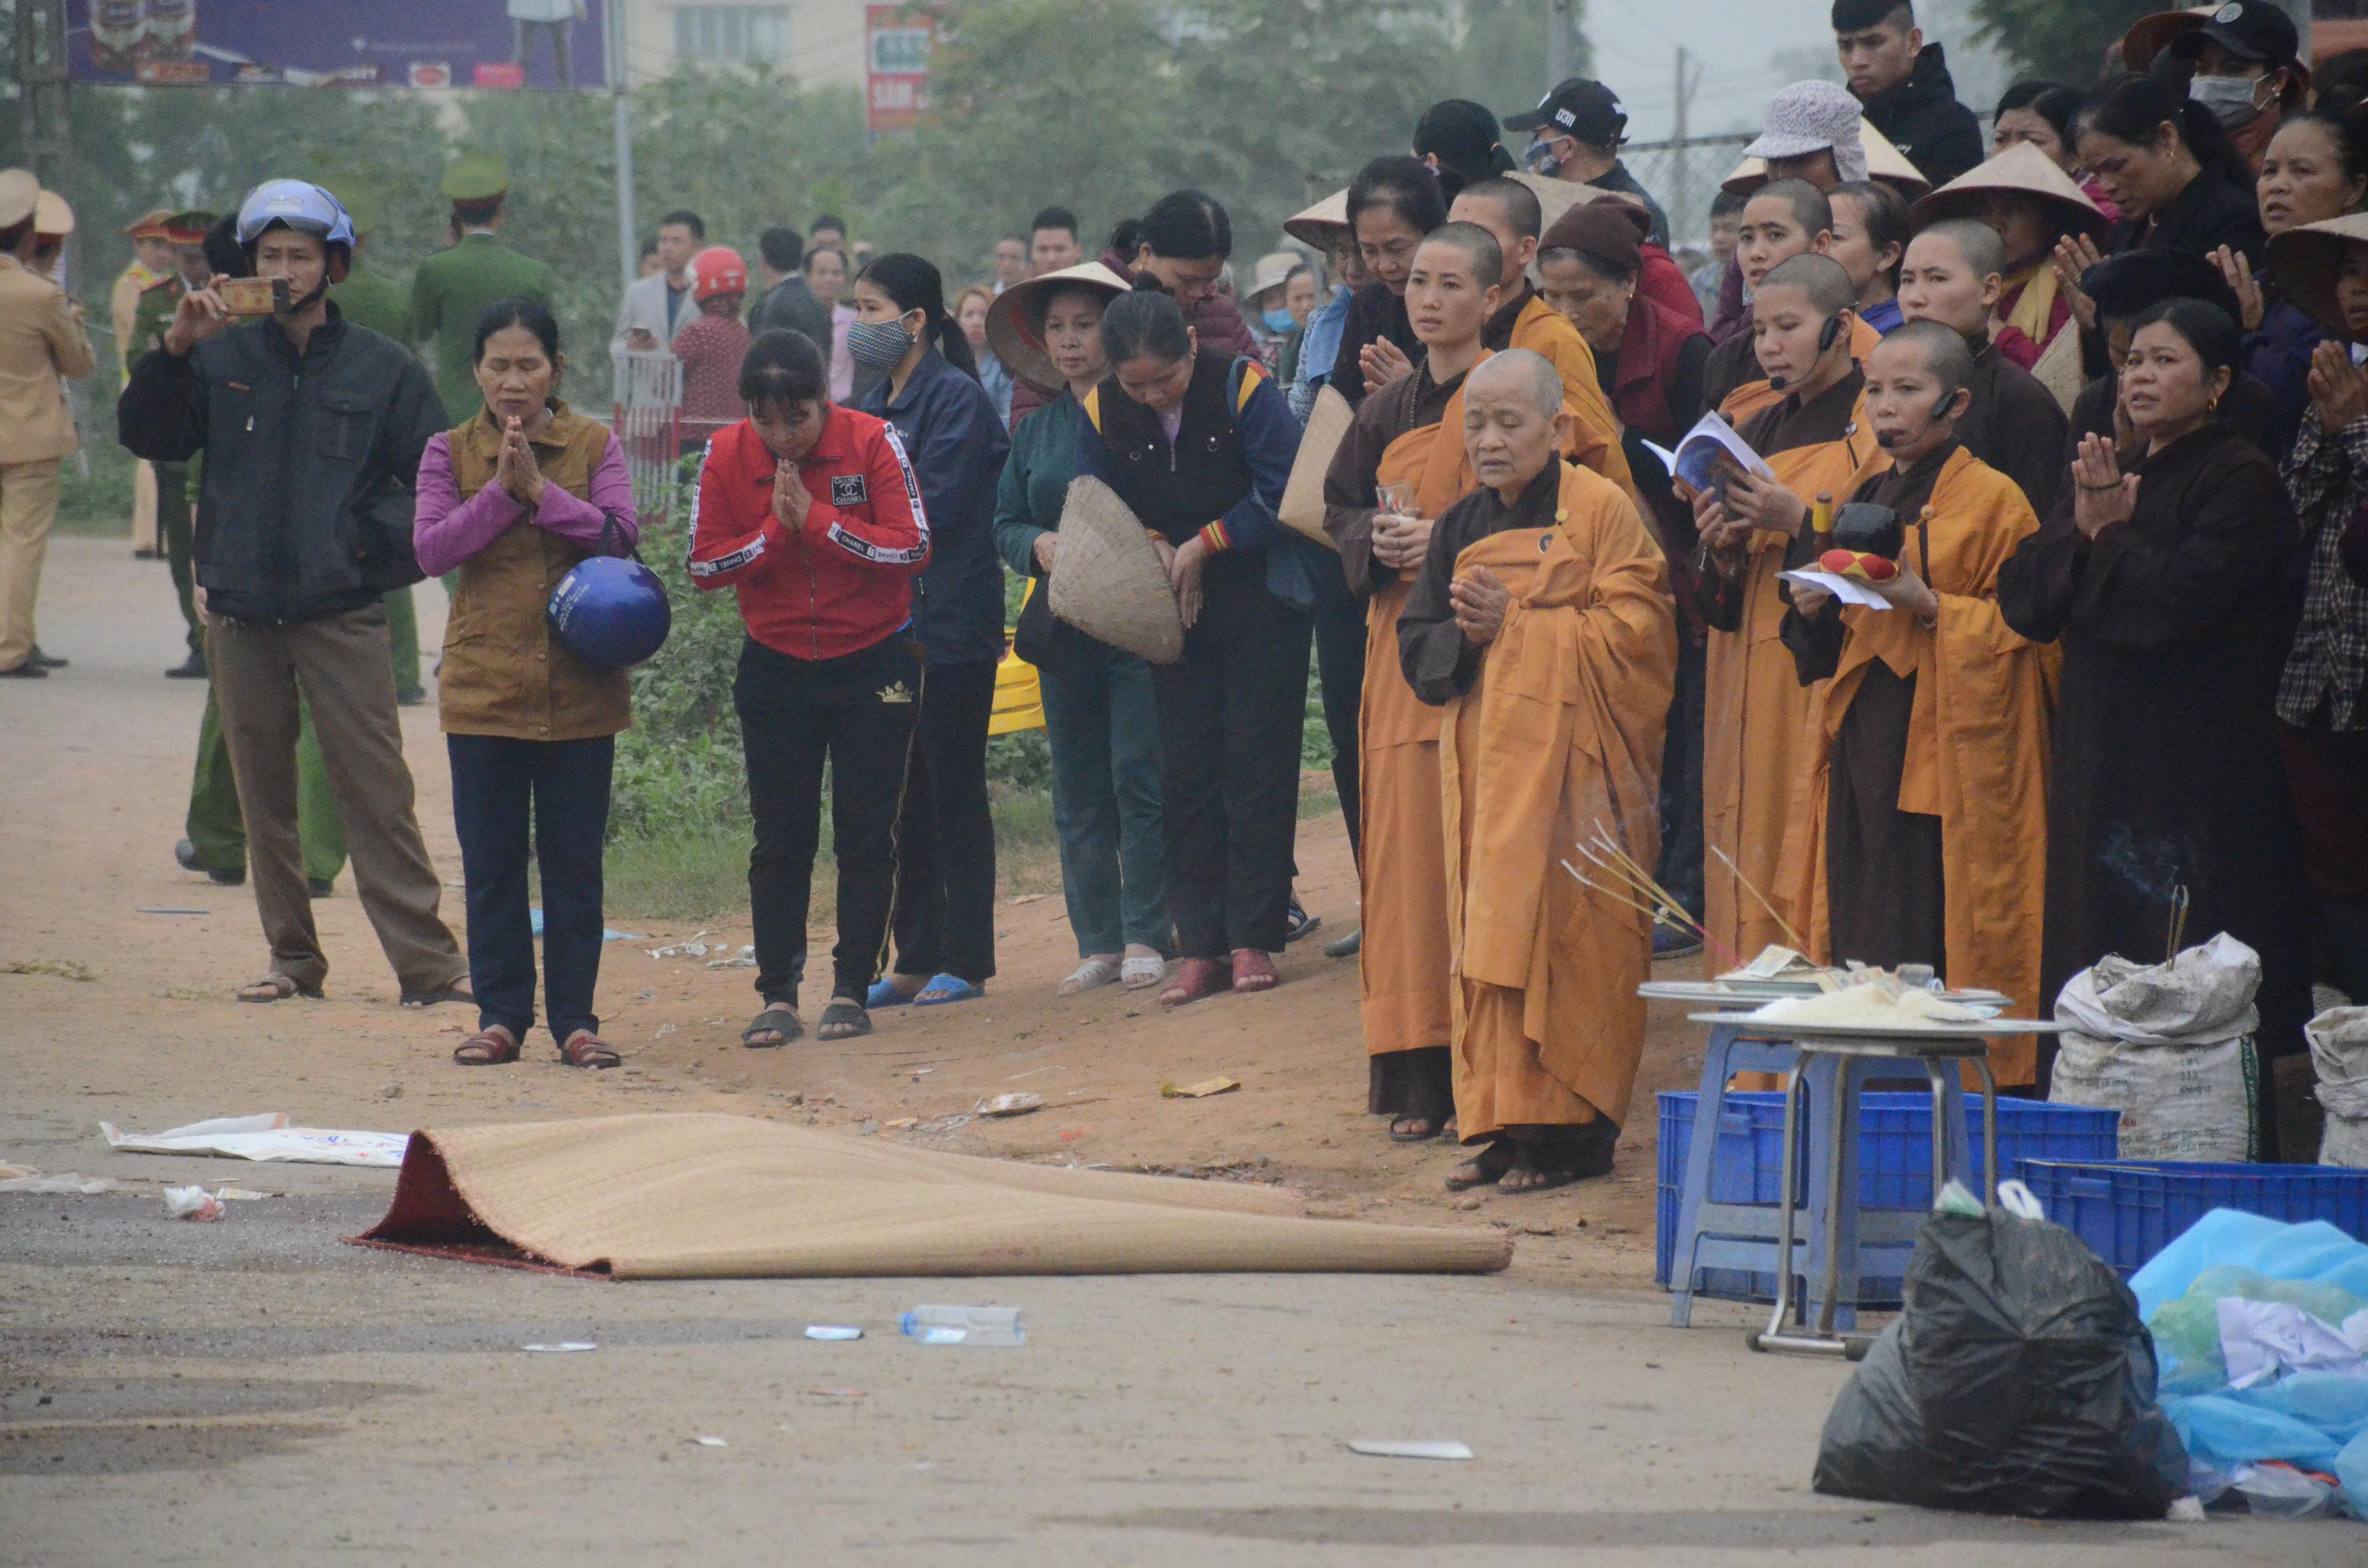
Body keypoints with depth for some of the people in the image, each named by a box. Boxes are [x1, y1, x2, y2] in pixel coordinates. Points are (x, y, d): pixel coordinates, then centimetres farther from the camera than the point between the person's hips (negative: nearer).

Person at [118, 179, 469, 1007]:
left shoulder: (382, 369, 4)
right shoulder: (222, 361, 8)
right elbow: (145, 436, -1)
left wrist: (382, 549, -7)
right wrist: (175, 348, -12)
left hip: (344, 617, -3)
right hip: (242, 615, 3)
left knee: (376, 791, -8)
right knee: (264, 793, 7)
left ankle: (427, 962, -8)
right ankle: (291, 956, 16)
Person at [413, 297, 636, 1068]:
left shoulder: (594, 447, 3)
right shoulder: (450, 453, 5)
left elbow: (620, 534, -10)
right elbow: (431, 547, -7)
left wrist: (540, 490, -16)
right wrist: (500, 492, -15)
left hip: (580, 684, 0)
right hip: (485, 682, 0)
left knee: (575, 860, 4)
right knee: (492, 861, 4)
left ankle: (574, 1016, 10)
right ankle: (501, 1014, 11)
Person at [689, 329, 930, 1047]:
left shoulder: (873, 444, -12)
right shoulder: (726, 457, -6)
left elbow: (911, 550, -16)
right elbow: (705, 565, -5)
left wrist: (816, 519, -20)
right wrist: (776, 531, -19)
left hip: (872, 664, -2)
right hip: (777, 666, 2)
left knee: (866, 836, 1)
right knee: (780, 840, 1)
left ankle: (853, 990, 8)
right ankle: (778, 996, 5)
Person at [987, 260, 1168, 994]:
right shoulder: (1036, 431, 14)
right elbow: (1005, 521, 13)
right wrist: (1040, 544, -7)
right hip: (1063, 626, 5)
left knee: (1140, 780, -6)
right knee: (1079, 794, 6)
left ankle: (1146, 937, -1)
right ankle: (1099, 942, 11)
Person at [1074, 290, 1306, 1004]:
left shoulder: (1241, 387, -16)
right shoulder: (1102, 413, -4)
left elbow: (1282, 492, -17)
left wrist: (1204, 547, -16)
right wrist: (1154, 549, -13)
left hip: (1260, 602, -4)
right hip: (1173, 607, 4)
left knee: (1255, 762, -3)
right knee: (1185, 770, 2)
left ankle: (1253, 938, 2)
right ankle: (1200, 948, 6)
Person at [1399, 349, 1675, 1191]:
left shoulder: (1601, 511, -4)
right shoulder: (1460, 529, 15)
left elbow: (1630, 633, -11)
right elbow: (1419, 649, 12)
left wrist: (1516, 623, -12)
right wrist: (1468, 637, -10)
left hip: (1572, 765, -6)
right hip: (1486, 763, 6)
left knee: (1564, 935, -8)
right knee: (1490, 935, 3)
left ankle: (1572, 1132, -5)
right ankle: (1502, 1126, 8)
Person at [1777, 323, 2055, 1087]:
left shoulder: (1993, 501, -3)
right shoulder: (1869, 501, 19)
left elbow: (2025, 626, -8)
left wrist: (1928, 606, -18)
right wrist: (1814, 612, 3)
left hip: (1944, 758, -7)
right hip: (1862, 750, 7)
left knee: (1926, 953, -12)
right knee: (1861, 949, 3)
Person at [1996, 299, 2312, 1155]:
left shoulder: (2244, 482, -7)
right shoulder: (2107, 472, 17)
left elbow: (2173, 601, -20)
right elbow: (2021, 597, 8)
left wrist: (2107, 539, -6)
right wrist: (2084, 532, -8)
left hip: (2199, 781, -8)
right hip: (2098, 763, 8)